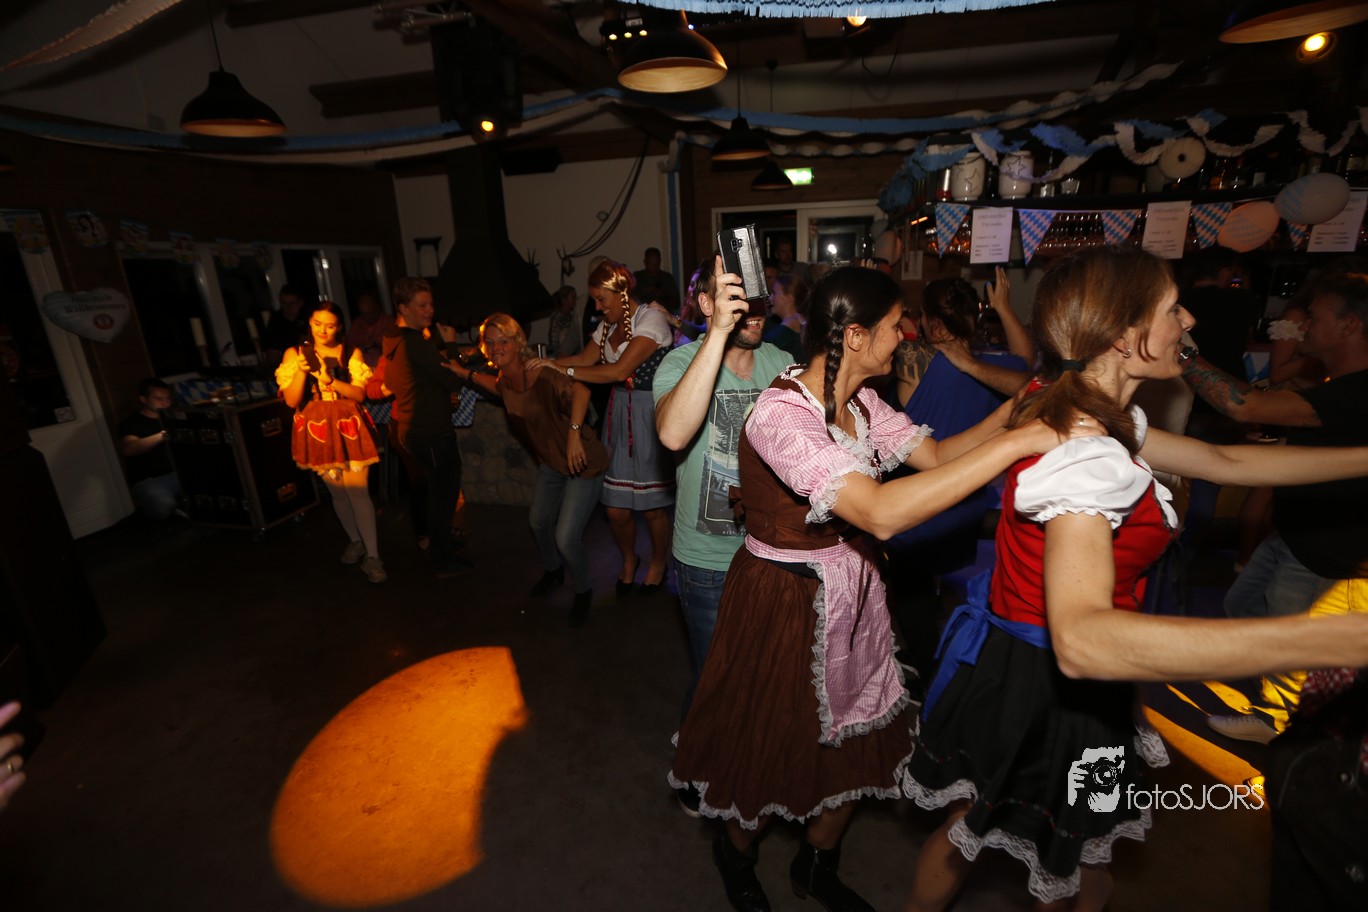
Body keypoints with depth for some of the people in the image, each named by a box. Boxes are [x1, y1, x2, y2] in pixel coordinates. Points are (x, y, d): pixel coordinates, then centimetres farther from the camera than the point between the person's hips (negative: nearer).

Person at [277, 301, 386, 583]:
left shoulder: (351, 353, 1)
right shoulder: (295, 353, 1)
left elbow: (360, 393, -5)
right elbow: (291, 401, -4)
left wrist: (330, 381, -19)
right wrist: (301, 371, -19)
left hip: (348, 428, -2)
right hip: (318, 430, 2)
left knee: (358, 491, -7)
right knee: (337, 492, 13)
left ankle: (372, 555, -1)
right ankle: (355, 540, 33)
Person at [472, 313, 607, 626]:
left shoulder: (540, 376, -27)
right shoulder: (505, 380, -2)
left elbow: (580, 391, -44)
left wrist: (574, 433, -48)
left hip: (583, 463, -8)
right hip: (551, 462, 8)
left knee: (566, 538, -9)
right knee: (538, 521, 20)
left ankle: (583, 592, 21)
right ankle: (552, 571, 51)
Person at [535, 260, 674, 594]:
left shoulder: (651, 319, -11)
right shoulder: (608, 325, 15)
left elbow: (619, 370, -19)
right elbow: (584, 359, 10)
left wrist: (565, 370, -14)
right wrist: (548, 362, -6)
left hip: (648, 415, -6)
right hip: (618, 415, 7)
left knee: (653, 505, 4)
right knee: (616, 507, 8)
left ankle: (658, 563, 29)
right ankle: (628, 560, 35)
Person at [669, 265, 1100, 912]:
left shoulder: (859, 402, 0)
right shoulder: (781, 413, -29)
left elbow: (936, 455, 3)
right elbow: (883, 513, -40)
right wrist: (1019, 443, -37)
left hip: (851, 595, 8)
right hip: (785, 602, -7)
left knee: (856, 743, 21)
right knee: (770, 748, 16)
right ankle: (736, 853, 51)